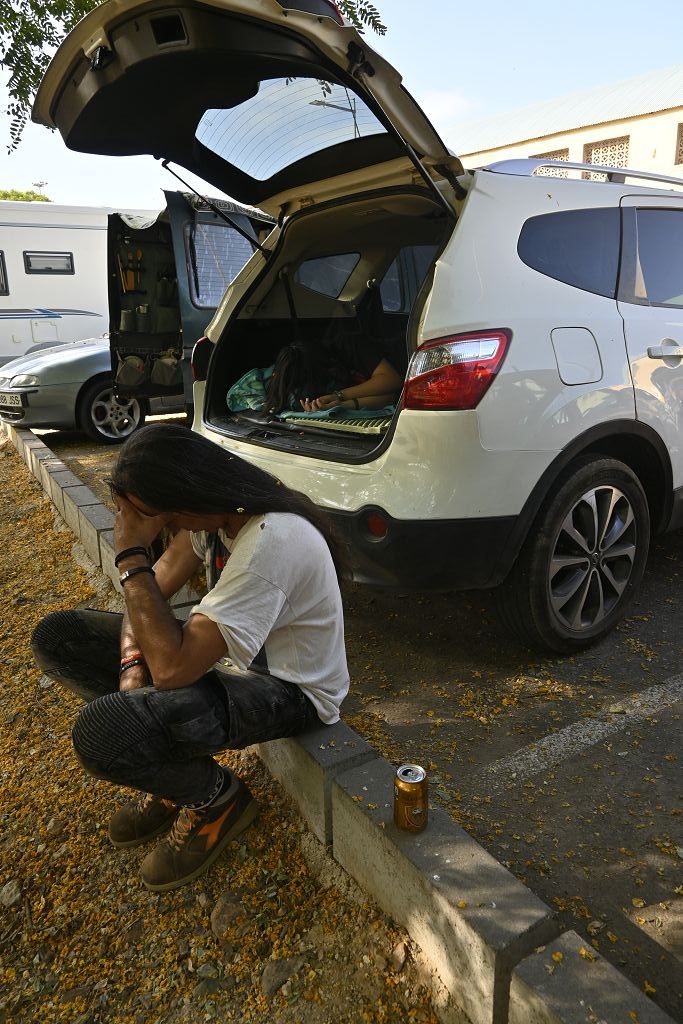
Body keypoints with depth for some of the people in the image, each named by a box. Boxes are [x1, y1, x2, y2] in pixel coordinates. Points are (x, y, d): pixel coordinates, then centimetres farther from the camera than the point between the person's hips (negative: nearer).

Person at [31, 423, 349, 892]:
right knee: (56, 637, 1)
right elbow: (156, 586, 4)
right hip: (228, 657, 9)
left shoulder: (272, 542, -35)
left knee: (101, 731, -30)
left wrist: (132, 554, -29)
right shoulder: (214, 510, -7)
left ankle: (217, 798, 2)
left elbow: (172, 669, -34)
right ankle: (175, 769, 10)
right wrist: (133, 664, -12)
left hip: (289, 691, -8)